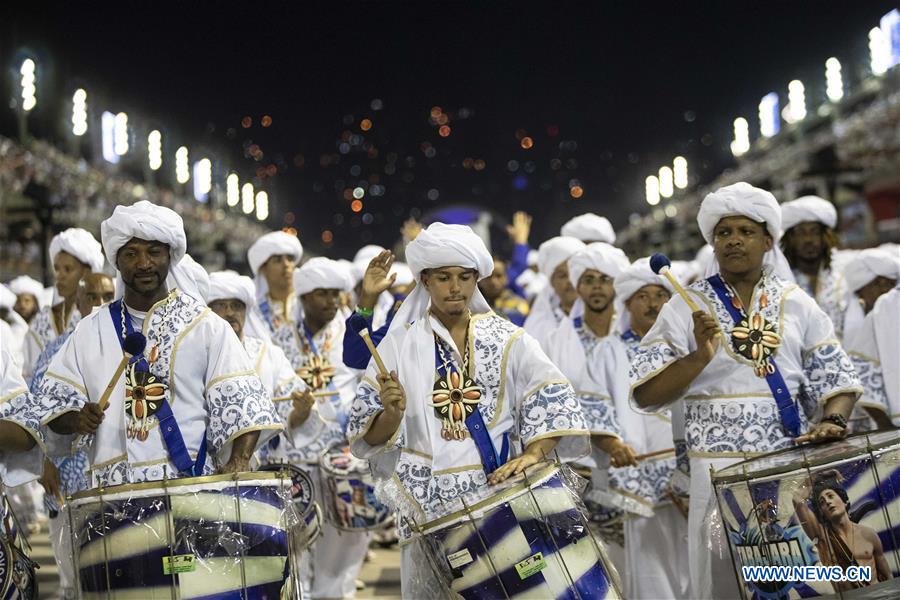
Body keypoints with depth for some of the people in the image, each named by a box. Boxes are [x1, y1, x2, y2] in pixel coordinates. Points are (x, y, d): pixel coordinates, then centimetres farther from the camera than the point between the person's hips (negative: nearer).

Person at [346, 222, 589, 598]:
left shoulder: (508, 339, 5)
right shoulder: (401, 343, 3)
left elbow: (552, 400, -4)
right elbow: (370, 436, 1)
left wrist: (533, 453, -20)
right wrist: (392, 413, -20)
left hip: (498, 492, 0)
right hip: (428, 502, 0)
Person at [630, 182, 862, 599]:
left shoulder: (796, 304, 7)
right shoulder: (687, 307, 0)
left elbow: (835, 377, 10)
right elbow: (645, 395, -6)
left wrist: (833, 421, -10)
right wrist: (700, 356, -20)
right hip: (719, 470, -2)